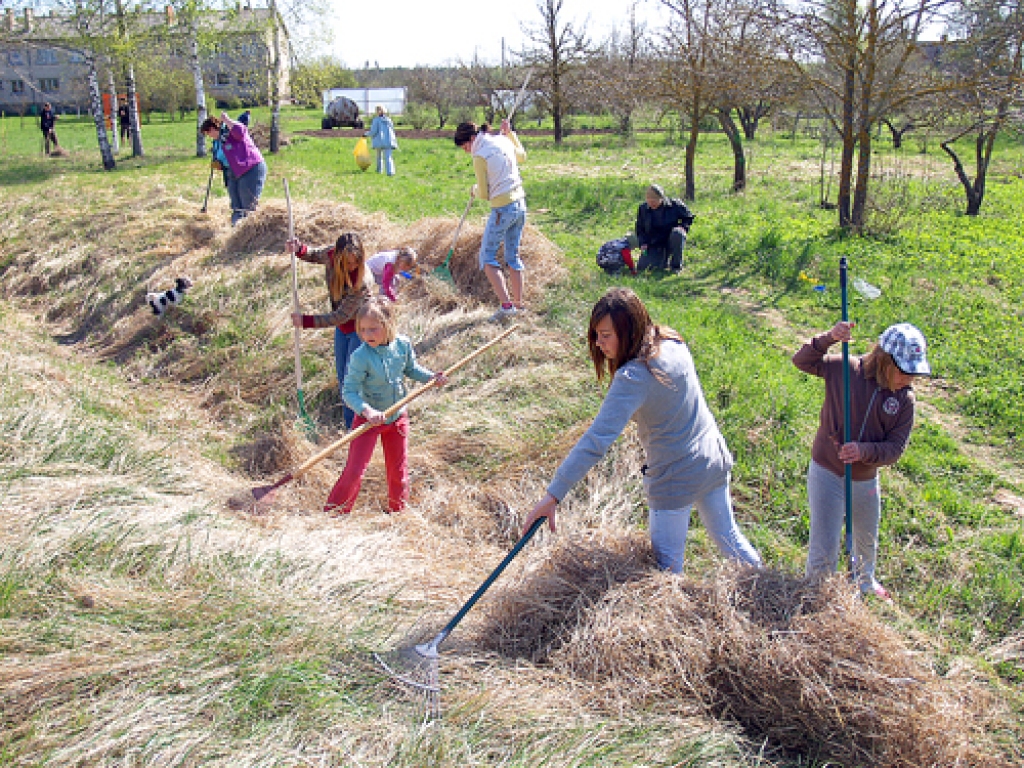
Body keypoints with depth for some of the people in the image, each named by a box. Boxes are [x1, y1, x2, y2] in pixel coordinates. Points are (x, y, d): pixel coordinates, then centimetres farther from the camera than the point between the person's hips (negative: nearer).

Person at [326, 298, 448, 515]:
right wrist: (367, 410, -39)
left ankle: (398, 511, 38)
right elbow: (349, 392, -24)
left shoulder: (403, 344, -10)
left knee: (398, 470, 17)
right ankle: (333, 513, 12)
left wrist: (432, 377, -3)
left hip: (397, 418, 4)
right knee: (354, 470, -5)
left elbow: (411, 369, 10)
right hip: (368, 419, -4)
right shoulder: (360, 357, -25)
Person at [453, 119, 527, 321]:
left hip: (503, 209, -8)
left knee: (487, 258, 1)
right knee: (513, 256, 18)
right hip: (520, 204, 8)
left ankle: (506, 304, -9)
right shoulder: (504, 141, 8)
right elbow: (522, 156, 31)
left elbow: (484, 194, -7)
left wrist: (474, 191, 15)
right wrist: (510, 133, 31)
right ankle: (518, 303, 23)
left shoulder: (480, 156, -13)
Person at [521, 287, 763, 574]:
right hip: (715, 458, 8)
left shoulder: (633, 378, -28)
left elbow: (597, 440, -33)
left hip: (676, 478, -8)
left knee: (667, 562, 6)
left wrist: (553, 494, -34)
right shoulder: (673, 343, -5)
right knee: (728, 537, 25)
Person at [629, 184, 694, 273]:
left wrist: (682, 227, -14)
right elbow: (640, 229, 7)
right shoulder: (643, 208, -3)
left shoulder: (675, 205, -11)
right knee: (642, 267, -14)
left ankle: (676, 265, -16)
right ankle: (664, 260, 19)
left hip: (672, 242, -2)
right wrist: (643, 243, -8)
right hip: (654, 244, 2)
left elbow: (688, 218, 5)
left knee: (677, 233, -37)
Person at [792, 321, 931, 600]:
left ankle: (865, 582, 58)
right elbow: (802, 360, -12)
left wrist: (865, 451, -29)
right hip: (828, 474, -4)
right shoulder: (845, 369, -16)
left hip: (866, 480, 4)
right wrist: (829, 338, -28)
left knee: (867, 542, 29)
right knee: (824, 549, 0)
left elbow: (896, 447, -10)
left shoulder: (905, 399, -9)